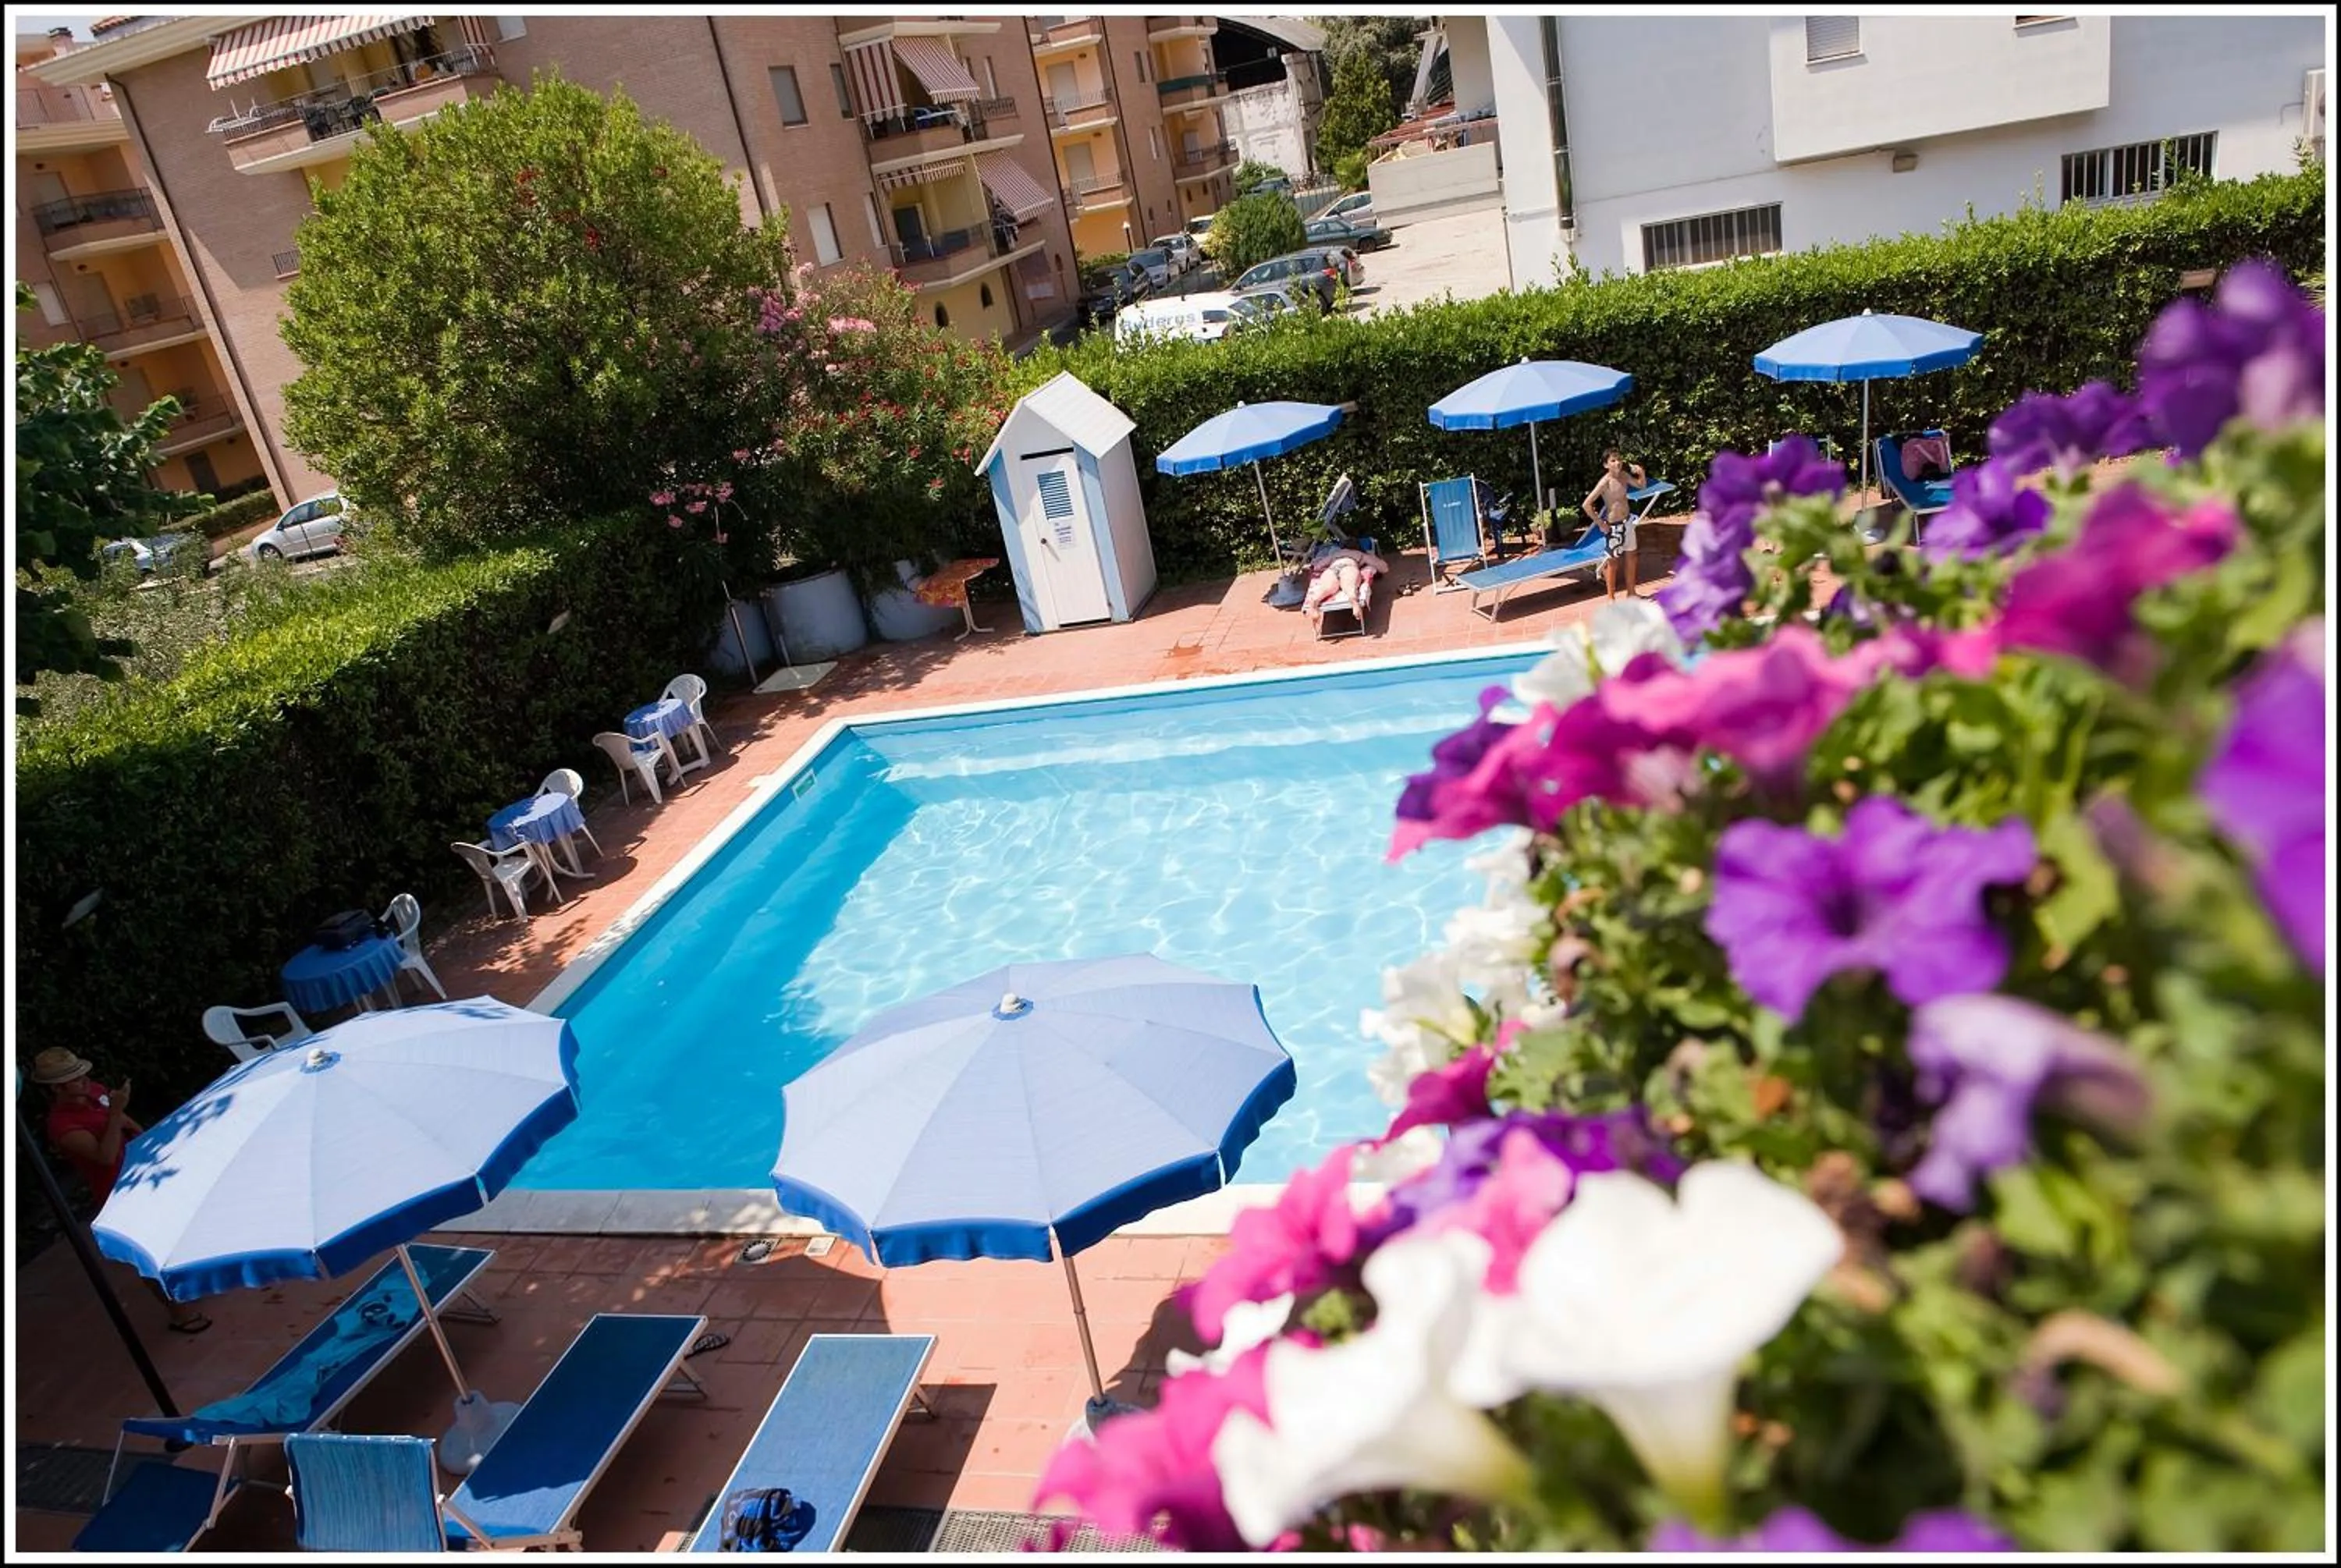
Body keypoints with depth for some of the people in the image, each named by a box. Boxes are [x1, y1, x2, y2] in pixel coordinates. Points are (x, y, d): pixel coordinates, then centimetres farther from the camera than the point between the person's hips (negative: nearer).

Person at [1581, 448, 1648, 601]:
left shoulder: (1624, 475, -1)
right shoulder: (1605, 482, -22)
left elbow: (1641, 485, 18)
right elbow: (1587, 505, -26)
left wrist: (1641, 473, -4)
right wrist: (1600, 523, -19)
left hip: (1627, 521, 7)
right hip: (1614, 525, -7)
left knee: (1631, 558, 17)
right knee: (1614, 562, 4)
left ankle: (1631, 593, 32)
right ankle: (1611, 599, 16)